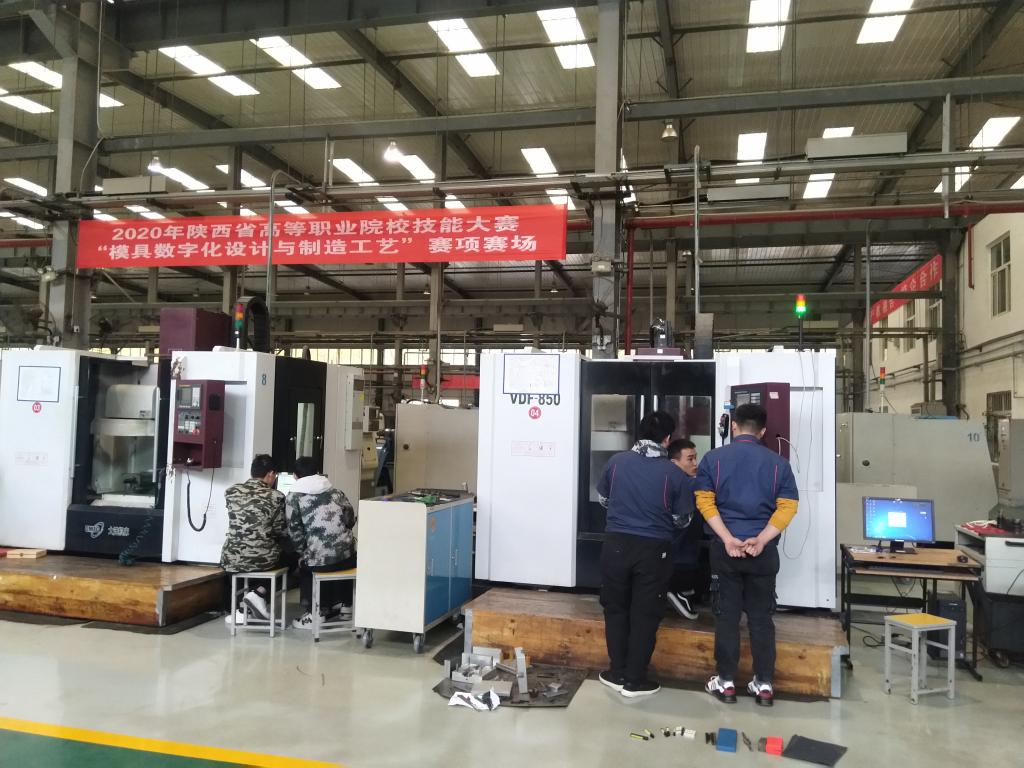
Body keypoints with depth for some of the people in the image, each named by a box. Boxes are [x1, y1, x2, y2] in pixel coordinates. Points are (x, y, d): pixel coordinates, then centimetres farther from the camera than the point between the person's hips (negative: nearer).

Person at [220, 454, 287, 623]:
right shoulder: (276, 496, -8)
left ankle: (244, 608, 26)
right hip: (263, 559, -3)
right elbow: (280, 532, -3)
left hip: (232, 559, 3)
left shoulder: (231, 492, 3)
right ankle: (259, 593, 9)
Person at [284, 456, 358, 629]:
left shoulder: (293, 497, 2)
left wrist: (304, 552, 12)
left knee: (304, 566, 31)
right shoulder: (335, 491, 13)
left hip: (319, 559, -3)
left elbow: (295, 532, -2)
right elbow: (351, 520, 14)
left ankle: (314, 613, 20)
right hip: (348, 556, 3)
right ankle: (345, 605, 39)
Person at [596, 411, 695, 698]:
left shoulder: (617, 461, -4)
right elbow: (682, 520, 1)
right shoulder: (675, 474, -10)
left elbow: (603, 498, 12)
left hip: (616, 543, 2)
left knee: (615, 608, 15)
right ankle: (635, 680, 16)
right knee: (645, 614, 9)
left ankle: (618, 673, 23)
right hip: (653, 549, -2)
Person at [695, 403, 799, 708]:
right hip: (763, 551, 1)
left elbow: (705, 501, -9)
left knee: (726, 616, 7)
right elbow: (787, 507, -6)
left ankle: (726, 682, 13)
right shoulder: (778, 462, 2)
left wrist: (727, 538, -14)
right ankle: (764, 684, 15)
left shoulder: (713, 458, -1)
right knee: (761, 617, 10)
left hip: (725, 549, -1)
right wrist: (761, 539, -14)